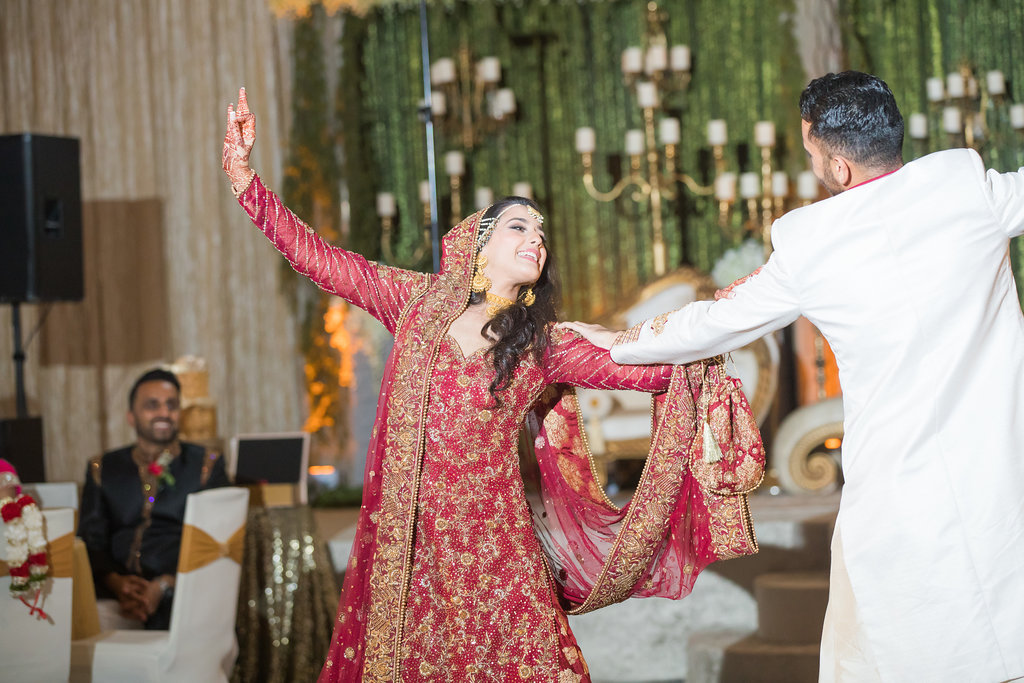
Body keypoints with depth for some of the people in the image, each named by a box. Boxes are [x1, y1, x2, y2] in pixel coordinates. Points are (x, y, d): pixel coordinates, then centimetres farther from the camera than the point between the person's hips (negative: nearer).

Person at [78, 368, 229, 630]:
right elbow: (91, 541, 10)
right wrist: (117, 582, -14)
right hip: (114, 591, 3)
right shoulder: (103, 469, 21)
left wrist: (162, 586, -17)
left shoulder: (207, 466, 14)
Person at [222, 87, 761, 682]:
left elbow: (648, 369, -3)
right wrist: (243, 172, -6)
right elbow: (314, 255, 1)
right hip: (407, 540, 0)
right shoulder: (418, 301, 4)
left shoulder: (545, 347, 4)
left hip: (491, 542, 0)